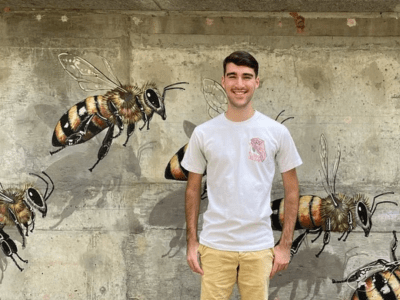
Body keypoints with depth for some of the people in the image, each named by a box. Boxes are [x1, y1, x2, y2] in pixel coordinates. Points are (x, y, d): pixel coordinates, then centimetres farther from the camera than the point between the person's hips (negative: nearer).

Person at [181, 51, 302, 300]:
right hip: (215, 245, 0)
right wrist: (191, 242, 4)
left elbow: (291, 190, 4)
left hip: (259, 248, 0)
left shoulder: (277, 132, -1)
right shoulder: (203, 133, 0)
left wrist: (285, 244, 0)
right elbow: (193, 190, 8)